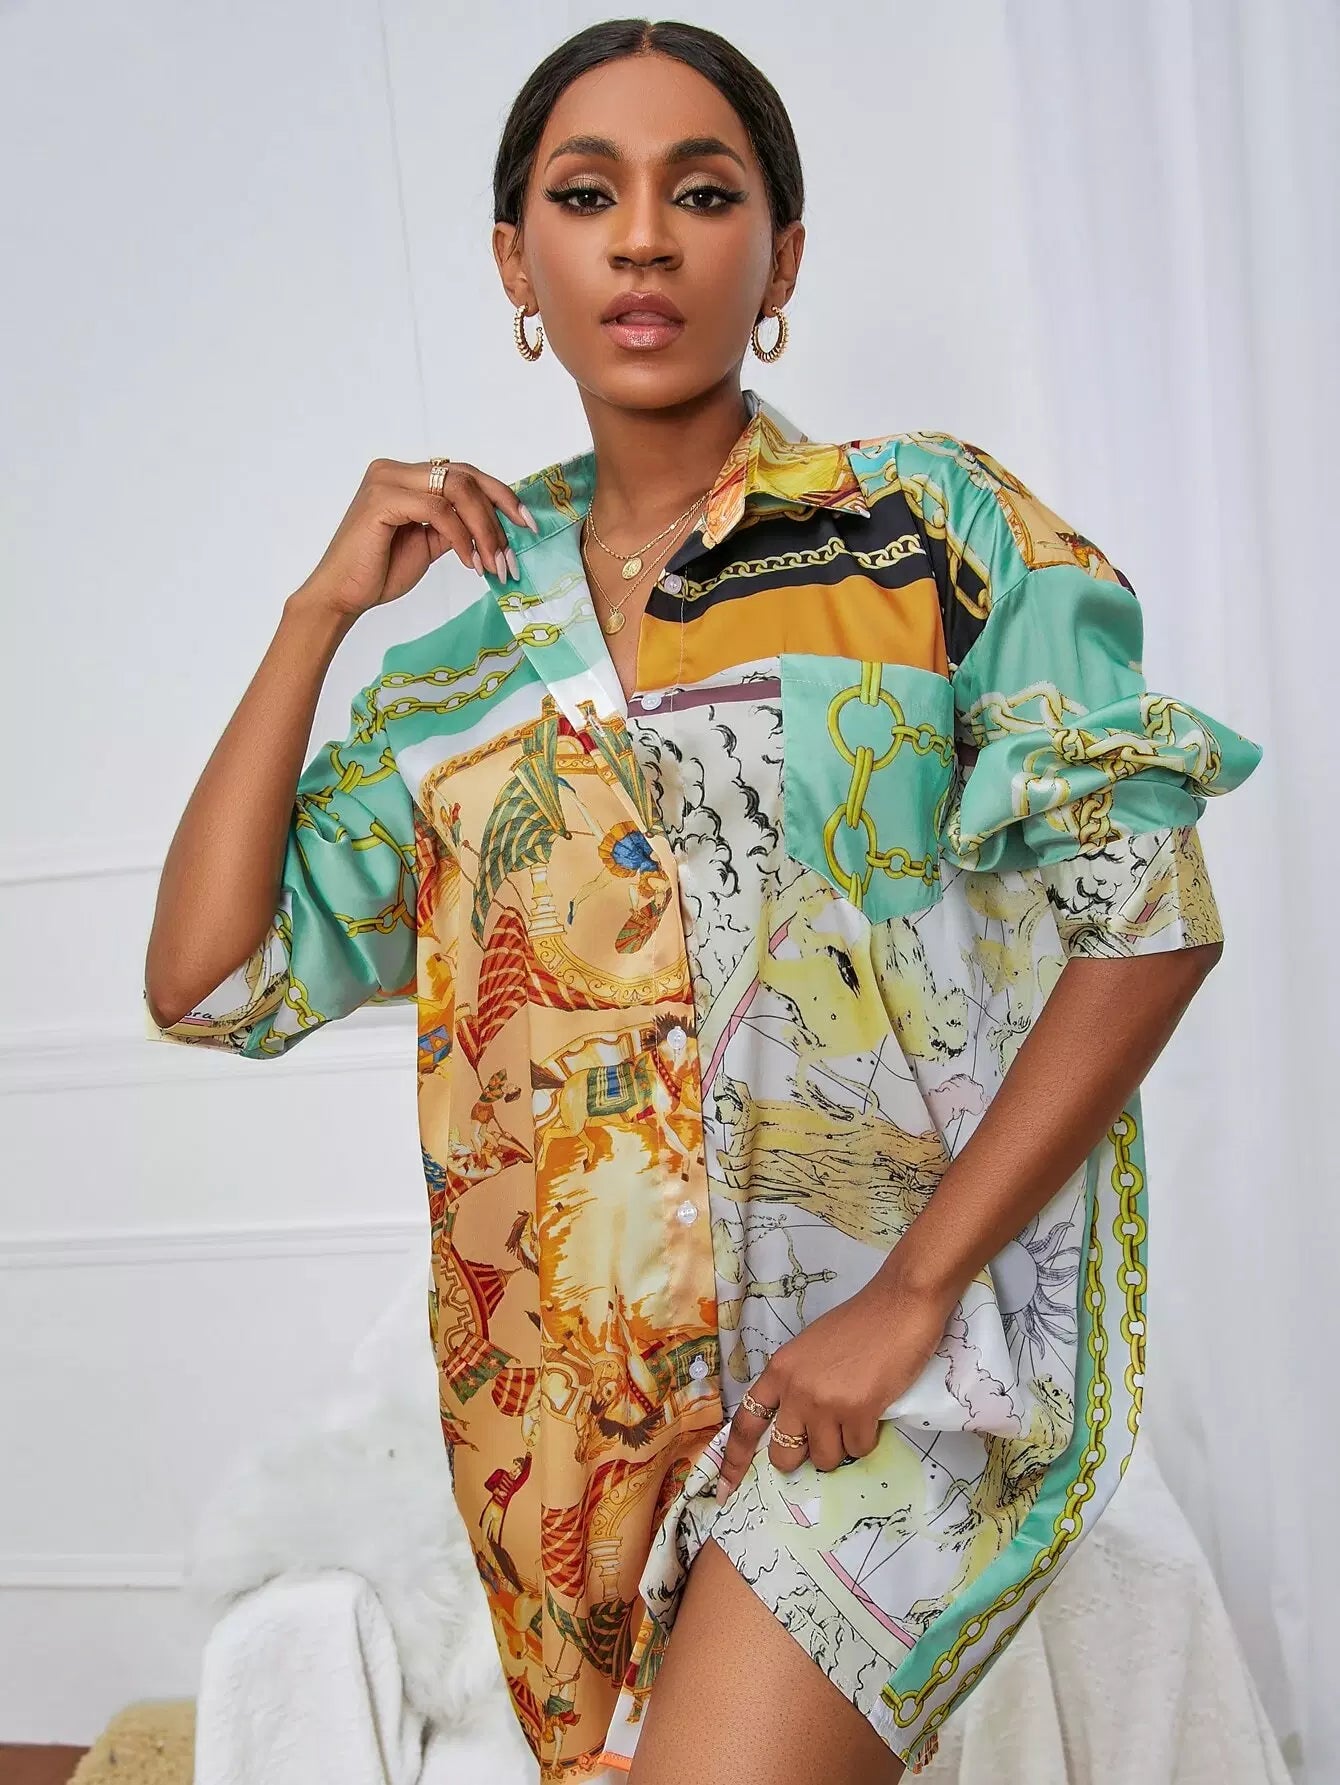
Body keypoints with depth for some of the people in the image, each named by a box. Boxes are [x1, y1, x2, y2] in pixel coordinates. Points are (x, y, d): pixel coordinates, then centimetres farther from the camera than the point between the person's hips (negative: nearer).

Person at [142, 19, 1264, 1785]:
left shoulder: (931, 529, -3)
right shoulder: (470, 651, 7)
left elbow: (1152, 913, -8)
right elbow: (207, 979, 3)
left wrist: (912, 1293, -14)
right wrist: (320, 608, 0)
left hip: (886, 1368, -3)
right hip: (577, 1393, 4)